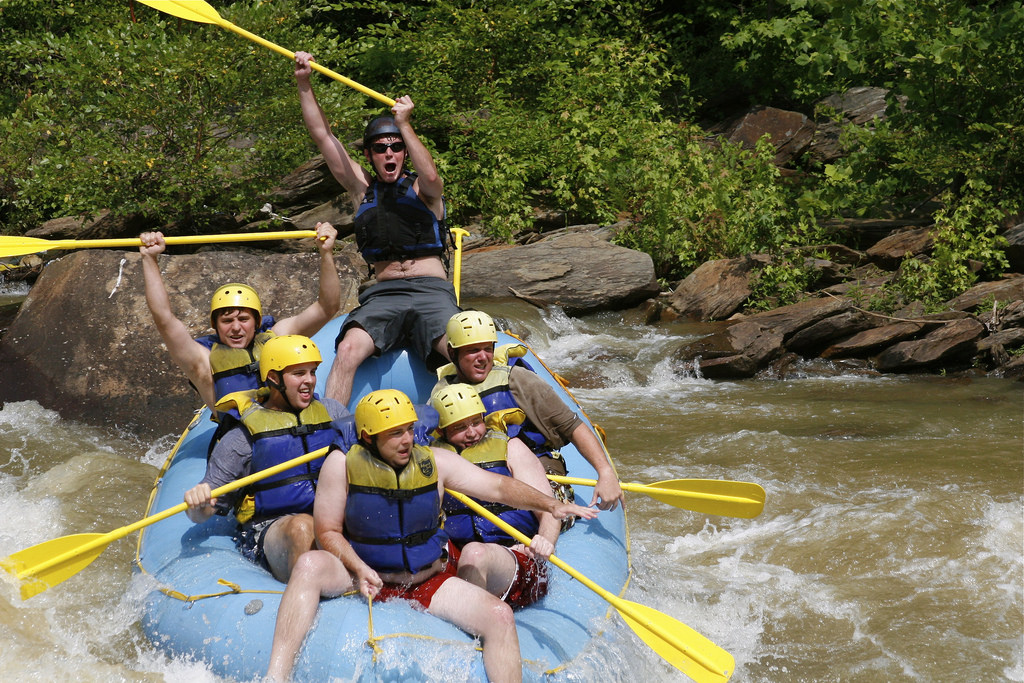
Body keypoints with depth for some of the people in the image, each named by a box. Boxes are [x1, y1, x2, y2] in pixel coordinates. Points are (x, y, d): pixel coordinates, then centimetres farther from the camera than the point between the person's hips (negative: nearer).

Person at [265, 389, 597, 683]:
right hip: (364, 576, -2)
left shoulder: (434, 461, -1)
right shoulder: (343, 464, -7)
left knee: (500, 616, -20)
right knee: (309, 565, -32)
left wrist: (550, 505, -14)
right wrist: (359, 569, -22)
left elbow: (498, 487, -1)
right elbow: (328, 531, -5)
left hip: (430, 582, 2)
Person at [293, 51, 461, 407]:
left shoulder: (422, 190, 10)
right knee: (349, 349, -27)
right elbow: (322, 135, 13)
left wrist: (404, 124, -17)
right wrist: (304, 84, 6)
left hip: (432, 291, -1)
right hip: (382, 294, 2)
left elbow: (430, 176, -16)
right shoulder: (361, 187, 17)